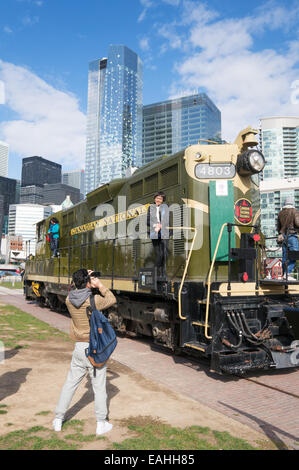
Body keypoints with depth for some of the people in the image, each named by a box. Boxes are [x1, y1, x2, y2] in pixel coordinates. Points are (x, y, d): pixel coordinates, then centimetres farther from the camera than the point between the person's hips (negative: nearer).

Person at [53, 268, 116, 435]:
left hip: (79, 347, 5)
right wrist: (100, 285, -4)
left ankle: (59, 420, 30)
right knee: (99, 387, 9)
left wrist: (87, 283, 5)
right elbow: (112, 300, -2)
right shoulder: (94, 300, -20)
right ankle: (101, 424, 20)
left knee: (70, 384, 19)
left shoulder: (69, 300, -6)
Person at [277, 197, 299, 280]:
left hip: (283, 236, 6)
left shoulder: (280, 213, 14)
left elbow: (278, 227, 18)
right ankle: (287, 273, -17)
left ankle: (284, 274, 10)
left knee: (285, 257, 9)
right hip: (292, 236, -6)